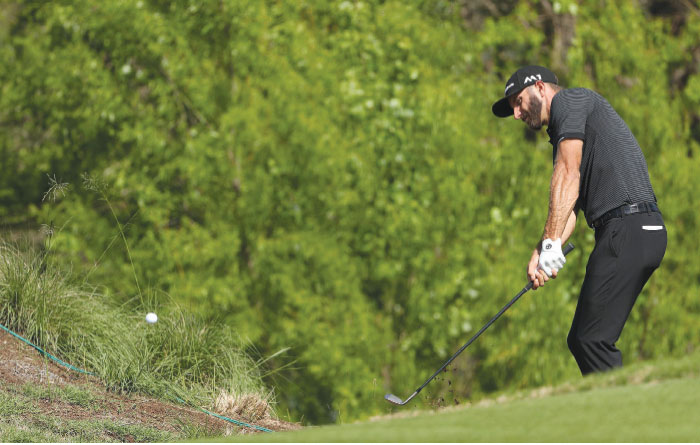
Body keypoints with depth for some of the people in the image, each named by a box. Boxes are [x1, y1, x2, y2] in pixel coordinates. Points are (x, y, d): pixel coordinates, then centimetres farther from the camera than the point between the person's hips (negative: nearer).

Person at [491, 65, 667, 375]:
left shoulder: (569, 99, 2)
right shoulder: (562, 135, 29)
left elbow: (568, 174, -11)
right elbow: (568, 206, 16)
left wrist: (551, 242, -16)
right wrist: (541, 254, -2)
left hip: (628, 228, -10)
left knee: (592, 339, -13)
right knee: (581, 340, 9)